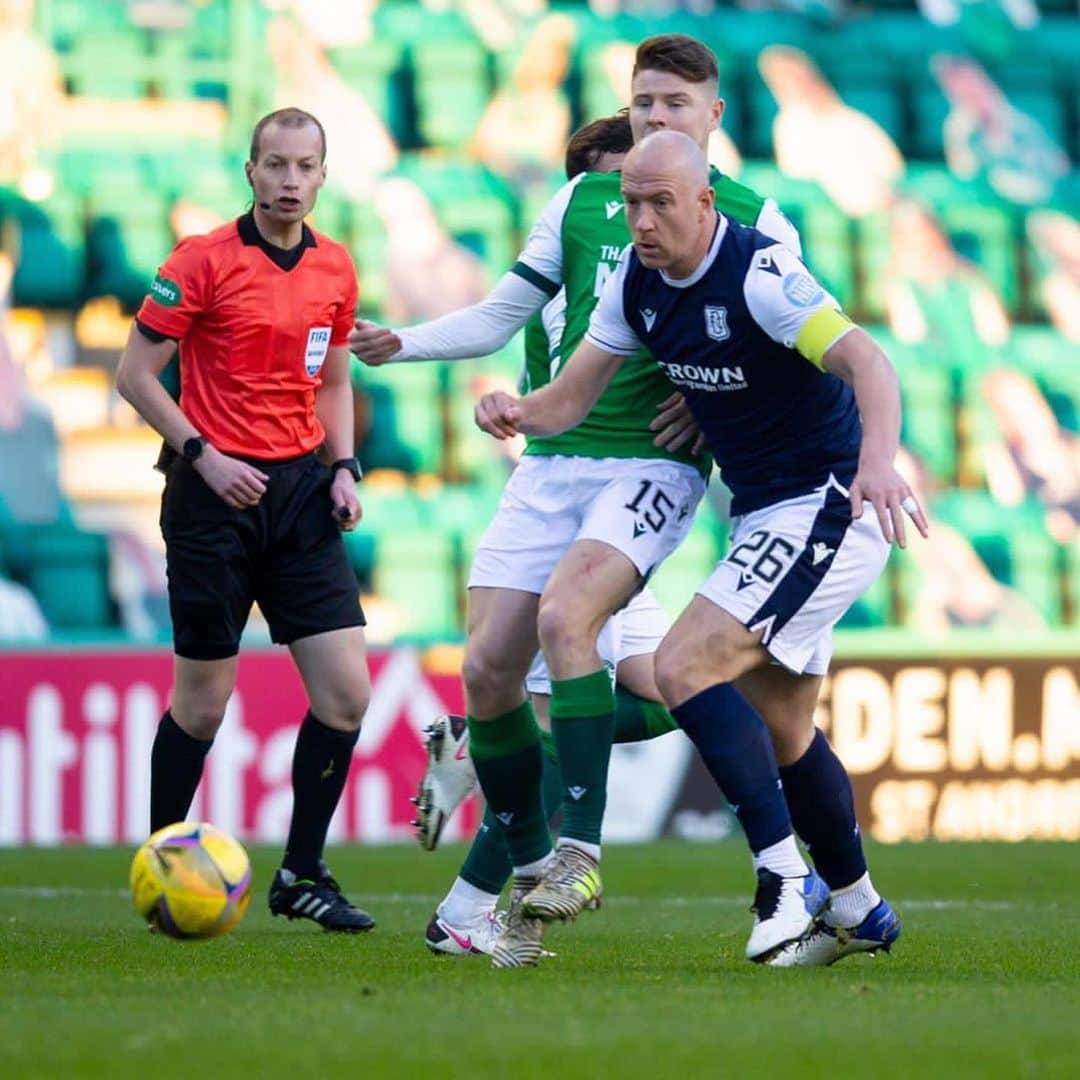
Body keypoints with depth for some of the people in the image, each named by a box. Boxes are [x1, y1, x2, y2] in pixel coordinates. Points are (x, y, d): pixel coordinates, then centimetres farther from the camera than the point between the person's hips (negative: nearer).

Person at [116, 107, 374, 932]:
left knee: (346, 692, -4)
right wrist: (201, 454, -14)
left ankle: (302, 873, 9)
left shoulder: (336, 269, 8)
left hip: (301, 492, 5)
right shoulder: (203, 262, -8)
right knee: (203, 701, 0)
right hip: (218, 493, -5)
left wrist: (343, 468, 6)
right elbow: (136, 374, -6)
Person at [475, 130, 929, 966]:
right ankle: (860, 910, 33)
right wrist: (517, 414, -20)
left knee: (684, 667, -21)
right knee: (782, 732, 16)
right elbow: (571, 398, 4)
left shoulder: (760, 272, -23)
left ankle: (785, 879, -19)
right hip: (763, 514, 9)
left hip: (829, 507, -9)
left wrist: (878, 458, -52)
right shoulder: (638, 283, 1)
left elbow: (867, 361, -34)